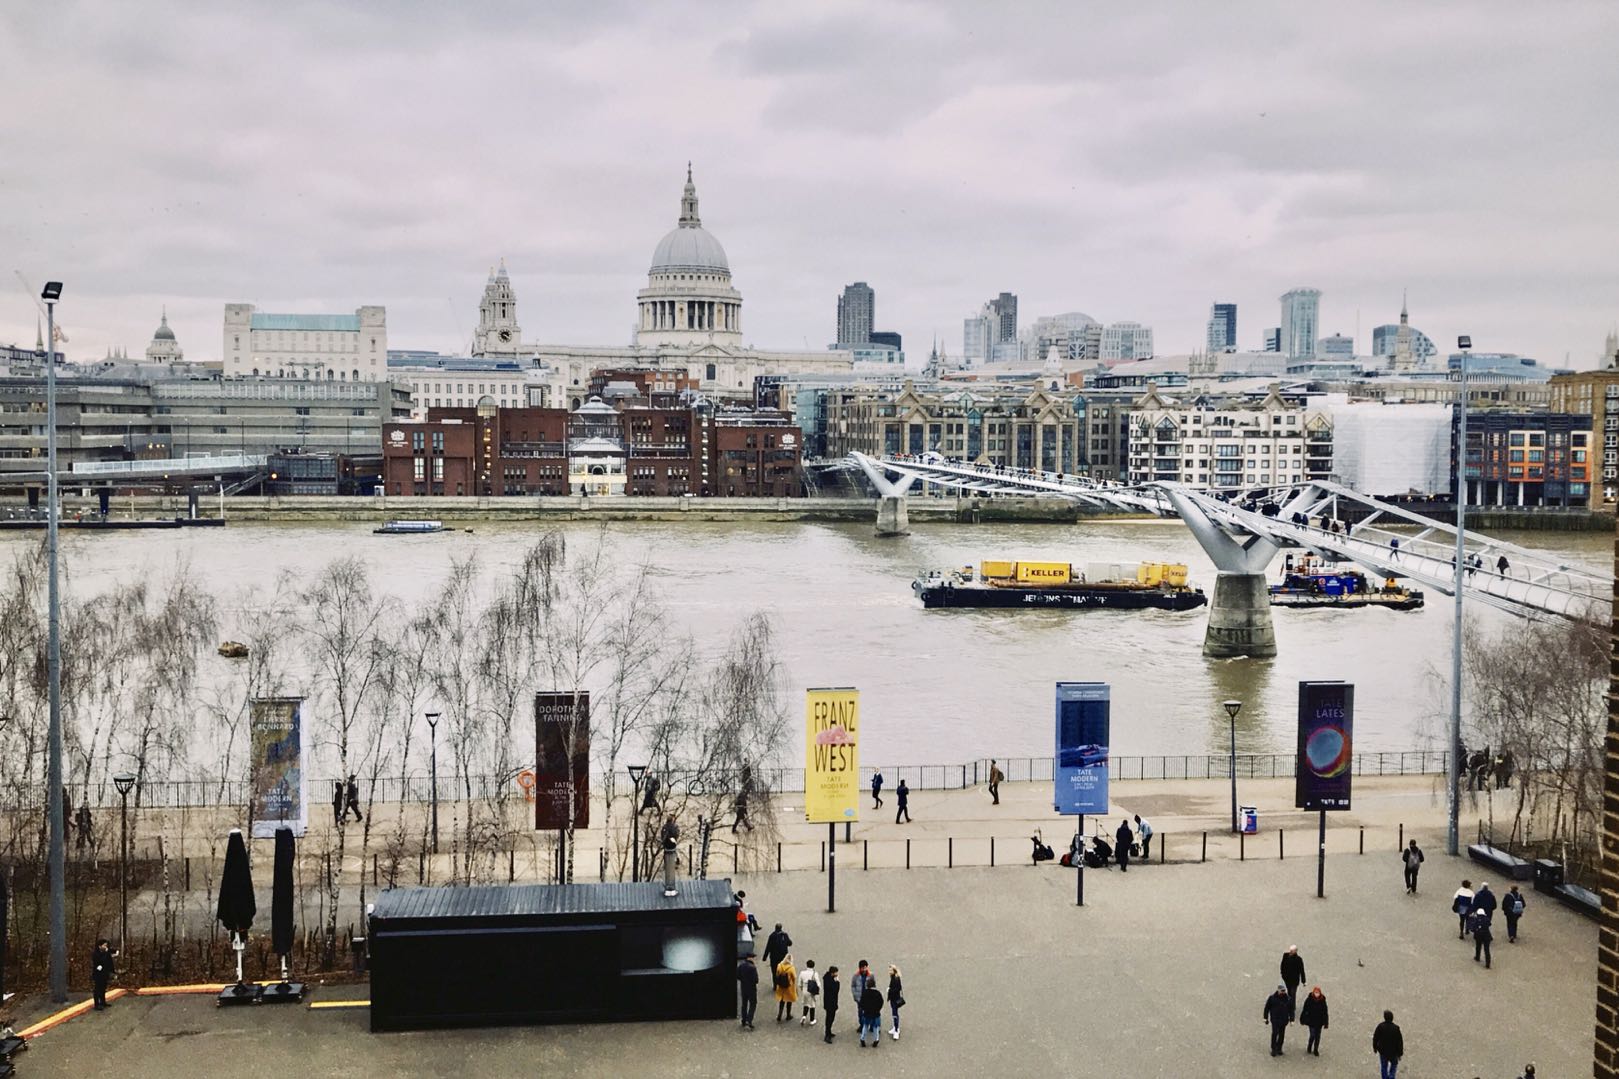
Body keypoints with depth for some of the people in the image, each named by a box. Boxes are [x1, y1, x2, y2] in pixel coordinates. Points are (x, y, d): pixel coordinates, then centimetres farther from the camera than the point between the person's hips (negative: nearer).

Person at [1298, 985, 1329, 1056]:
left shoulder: (1322, 1000, -7)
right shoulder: (1309, 999, -12)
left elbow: (1325, 1012, 0)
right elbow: (1305, 1010, -3)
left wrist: (1326, 1023, 1)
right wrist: (1303, 1020, 1)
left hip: (1319, 1022, 2)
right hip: (1311, 1021, -2)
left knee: (1318, 1036, 8)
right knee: (1312, 1035, -3)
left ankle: (1316, 1050, 24)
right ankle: (1309, 1047, 23)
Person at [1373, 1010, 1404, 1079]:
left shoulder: (1380, 1026, -18)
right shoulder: (1396, 1028, -24)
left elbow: (1375, 1038, -7)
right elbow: (1400, 1042, -15)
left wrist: (1375, 1047, 11)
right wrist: (1400, 1053, -2)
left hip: (1382, 1051, 1)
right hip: (1393, 1052, -1)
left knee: (1384, 1066, 20)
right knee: (1394, 1064, 25)